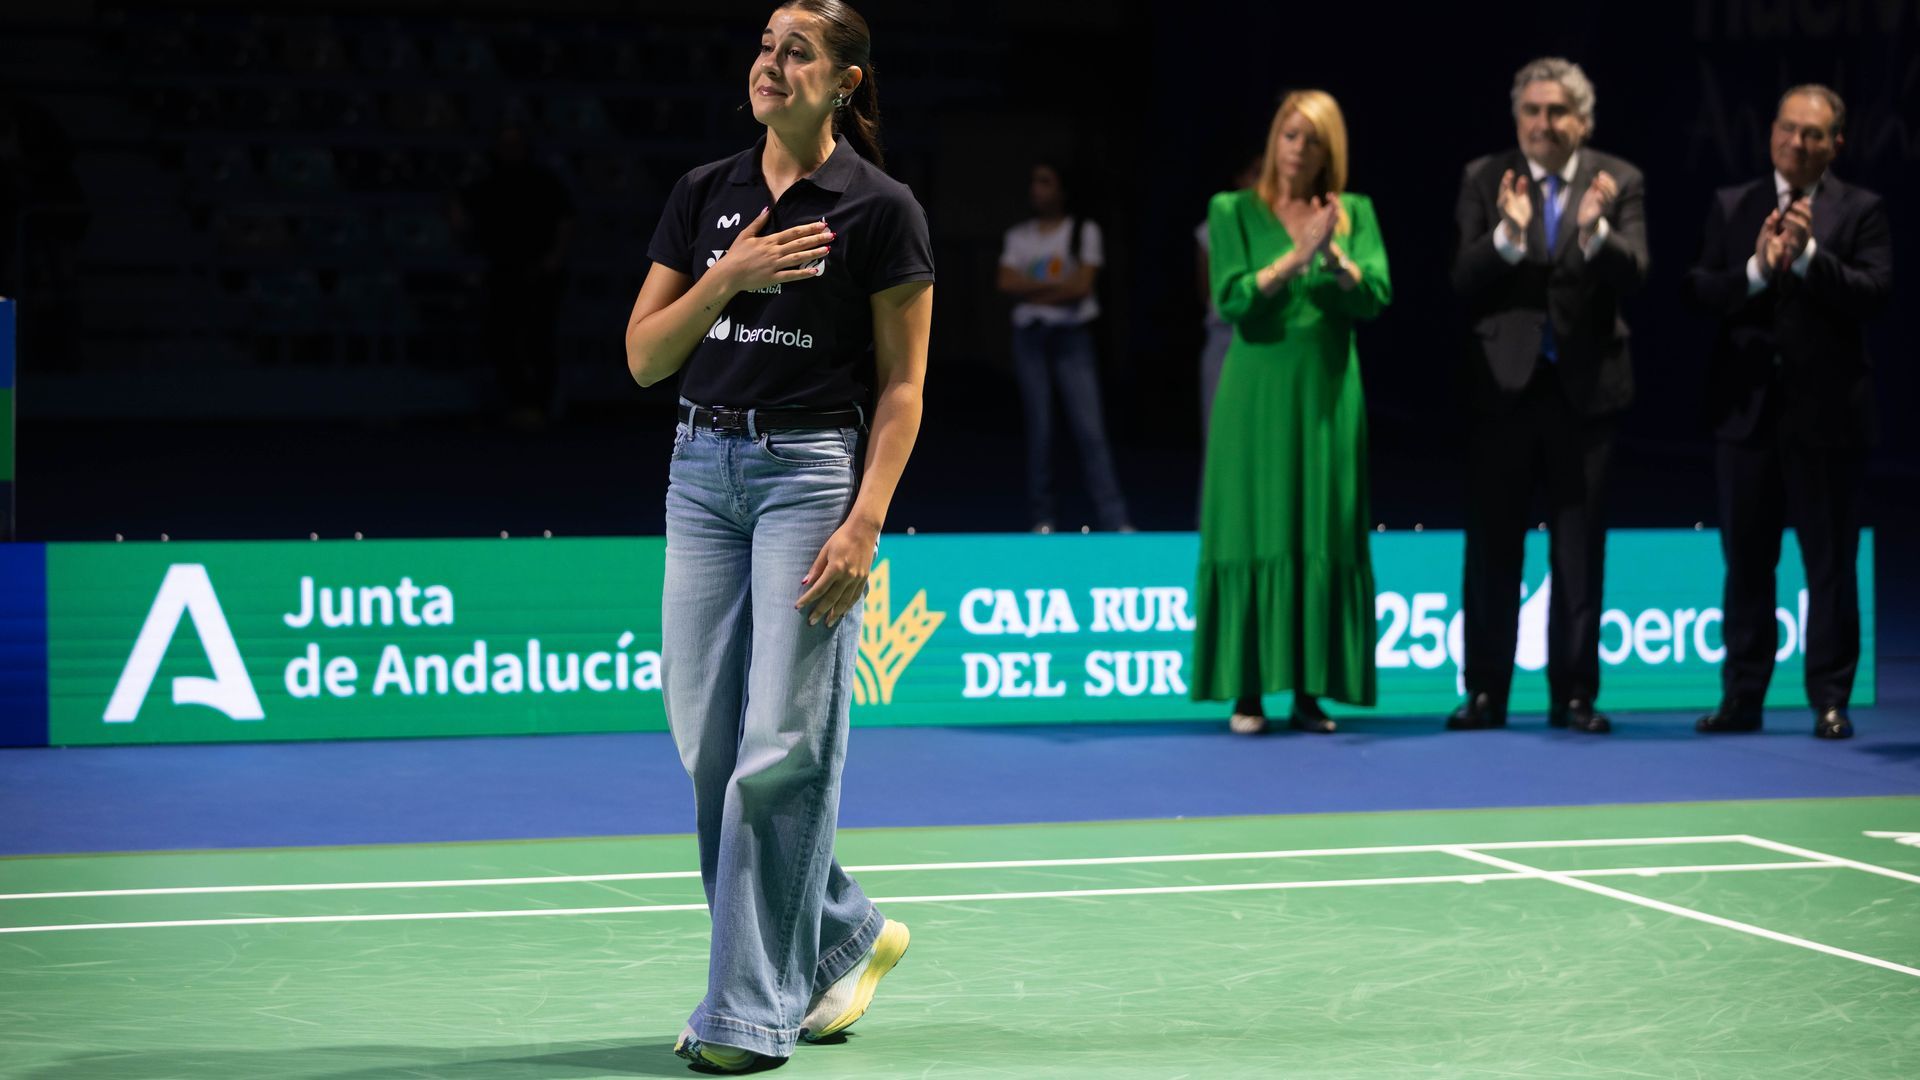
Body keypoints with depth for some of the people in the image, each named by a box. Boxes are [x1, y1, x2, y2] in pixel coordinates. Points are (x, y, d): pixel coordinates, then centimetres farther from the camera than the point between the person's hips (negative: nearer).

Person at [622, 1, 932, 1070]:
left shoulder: (882, 209, -3)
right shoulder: (704, 196, 10)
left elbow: (902, 384, -4)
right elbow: (644, 359, 8)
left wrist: (864, 524, -14)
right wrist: (726, 278, -8)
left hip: (813, 468, -5)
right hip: (703, 466, 6)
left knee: (782, 745, -7)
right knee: (707, 740, 4)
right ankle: (846, 936, 24)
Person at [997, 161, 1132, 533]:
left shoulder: (1083, 231, 5)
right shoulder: (1018, 236, 14)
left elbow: (1082, 285, -6)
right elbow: (1007, 282, 0)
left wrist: (1033, 289, -3)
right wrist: (1056, 285, -8)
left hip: (1071, 334, -3)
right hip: (1030, 334, 3)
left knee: (1090, 427, -12)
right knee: (1039, 429, 1)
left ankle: (1115, 519, -17)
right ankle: (1041, 519, 4)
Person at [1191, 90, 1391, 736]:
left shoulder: (1354, 213, 9)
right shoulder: (1234, 211, 4)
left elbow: (1374, 296, -4)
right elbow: (1233, 300, -8)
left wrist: (1332, 254, -20)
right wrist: (1295, 257, -18)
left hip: (1327, 393, 2)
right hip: (1258, 390, -2)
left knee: (1325, 540, 0)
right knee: (1255, 535, -4)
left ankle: (1310, 693, 5)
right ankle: (1247, 694, -1)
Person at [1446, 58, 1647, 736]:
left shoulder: (1618, 183, 1)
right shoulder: (1484, 181, 0)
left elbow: (1632, 274, -12)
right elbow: (1463, 282, -10)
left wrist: (1594, 231, -30)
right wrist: (1507, 235, -27)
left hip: (1585, 383, 0)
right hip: (1503, 381, 0)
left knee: (1579, 547, 6)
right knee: (1492, 547, 4)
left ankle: (1574, 694, 12)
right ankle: (1486, 692, 11)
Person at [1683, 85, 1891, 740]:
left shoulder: (1860, 211, 2)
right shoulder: (1729, 207, 8)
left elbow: (1875, 292, -11)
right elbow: (1697, 292, 0)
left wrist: (1808, 254, -20)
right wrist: (1756, 268, -16)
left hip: (1827, 410, -2)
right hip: (1747, 408, 2)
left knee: (1830, 562, 2)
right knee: (1746, 561, 8)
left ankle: (1830, 701, 8)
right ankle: (1742, 698, 14)